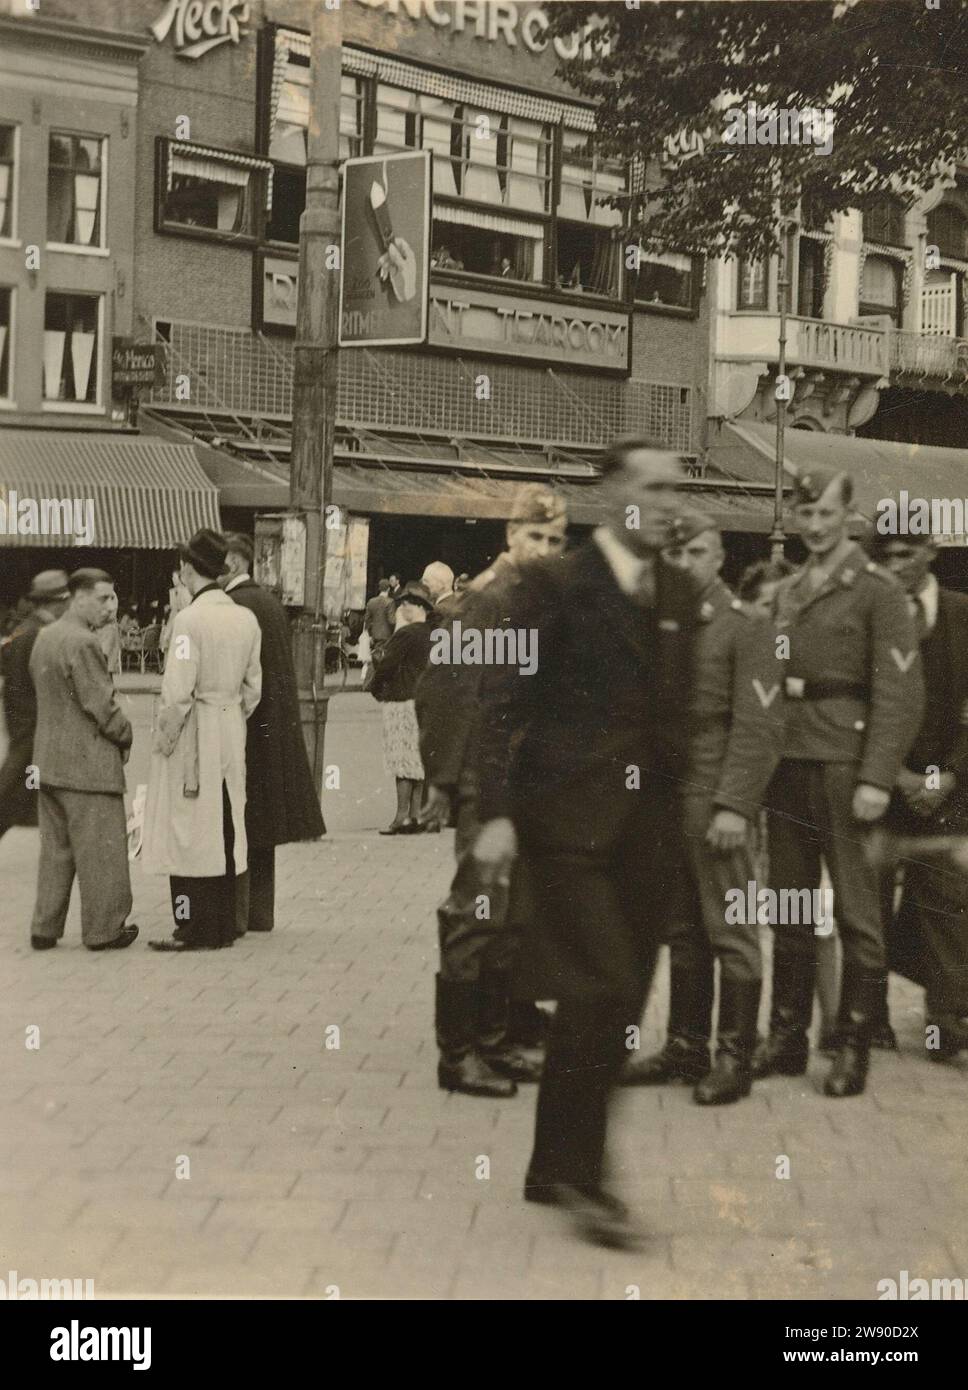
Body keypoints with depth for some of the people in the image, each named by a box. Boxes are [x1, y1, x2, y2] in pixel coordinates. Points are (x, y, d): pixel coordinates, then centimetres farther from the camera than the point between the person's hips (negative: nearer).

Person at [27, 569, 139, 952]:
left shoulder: (44, 637, 12)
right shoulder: (82, 643, -18)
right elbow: (102, 704, -19)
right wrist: (125, 735, -2)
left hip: (49, 759, 9)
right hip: (88, 763, -9)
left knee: (55, 847, 15)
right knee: (100, 849, 1)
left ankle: (45, 928, 19)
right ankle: (103, 929, 8)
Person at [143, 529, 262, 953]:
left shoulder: (189, 620, -16)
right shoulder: (246, 619, 5)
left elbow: (178, 693, -19)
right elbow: (253, 687, 10)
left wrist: (163, 740, -8)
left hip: (194, 734, -7)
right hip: (232, 735, 7)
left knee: (190, 829, 1)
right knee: (225, 830, 13)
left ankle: (195, 929, 4)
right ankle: (223, 925, 20)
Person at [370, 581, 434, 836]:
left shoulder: (405, 634, -14)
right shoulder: (432, 635, 10)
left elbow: (386, 665, -14)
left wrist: (376, 690, 1)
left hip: (402, 702, -8)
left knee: (404, 761, -6)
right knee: (420, 762, 9)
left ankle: (403, 816, -5)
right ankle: (417, 815, 11)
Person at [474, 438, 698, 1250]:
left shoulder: (680, 594, 14)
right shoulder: (556, 583, -4)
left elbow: (680, 708, 17)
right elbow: (505, 702, -8)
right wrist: (497, 814, -15)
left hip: (646, 825, 6)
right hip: (568, 818, -6)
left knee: (612, 1004, 8)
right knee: (604, 993, -13)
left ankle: (555, 1170, 21)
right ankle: (583, 1177, 1)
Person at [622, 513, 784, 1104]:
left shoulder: (747, 627, -6)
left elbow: (759, 728, -13)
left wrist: (734, 805, -19)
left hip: (715, 801, -6)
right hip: (663, 798, 6)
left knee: (731, 932, -1)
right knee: (681, 931, 13)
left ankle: (735, 1059, 7)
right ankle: (685, 1047, 22)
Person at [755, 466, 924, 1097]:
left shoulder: (878, 590, -3)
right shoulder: (787, 592, 16)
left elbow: (899, 691, -9)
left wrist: (876, 778, -17)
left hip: (843, 765, -6)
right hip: (788, 760, 6)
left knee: (857, 909, 0)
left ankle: (854, 1046, 8)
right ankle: (787, 1036, 20)